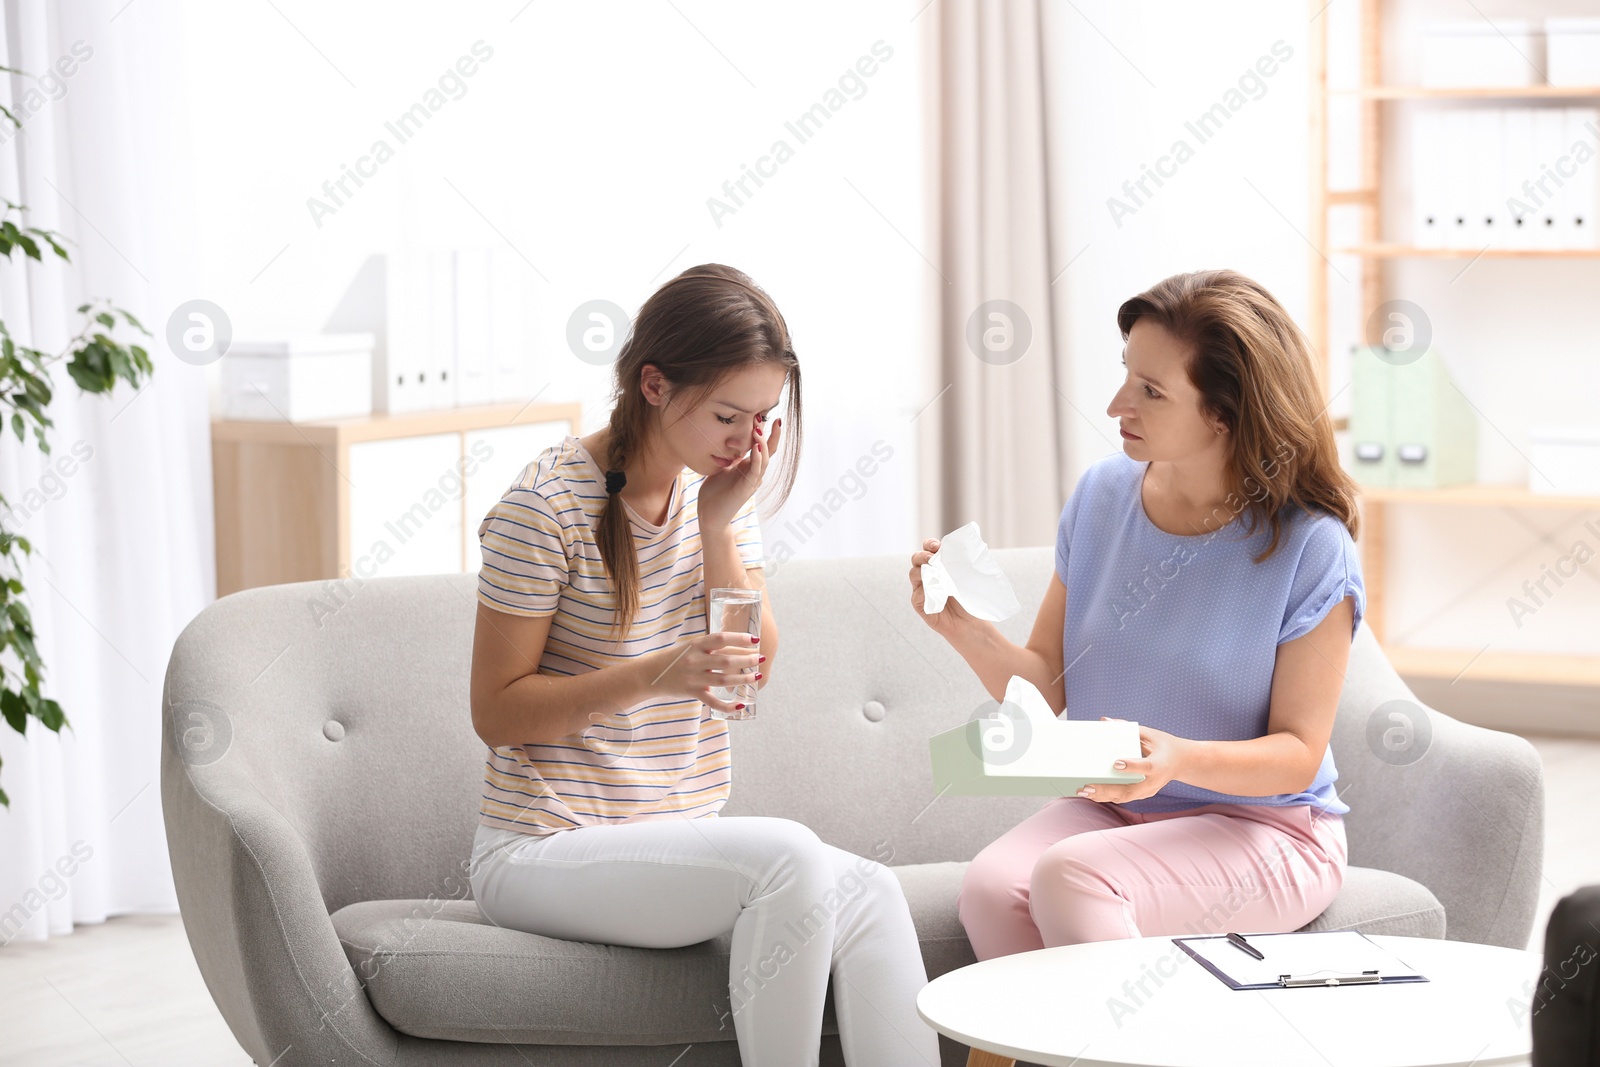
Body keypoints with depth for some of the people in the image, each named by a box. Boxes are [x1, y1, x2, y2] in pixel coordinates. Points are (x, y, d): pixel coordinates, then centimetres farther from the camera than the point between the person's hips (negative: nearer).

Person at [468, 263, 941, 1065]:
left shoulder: (720, 496, 8)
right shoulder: (549, 503, -12)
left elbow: (758, 670, 5)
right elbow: (496, 712, -12)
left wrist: (721, 526, -8)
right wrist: (654, 676, -26)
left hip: (682, 841, 6)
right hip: (544, 854, -6)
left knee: (868, 891, -24)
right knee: (789, 857, -31)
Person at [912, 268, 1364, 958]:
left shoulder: (1309, 546, -13)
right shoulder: (1104, 493, 2)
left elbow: (1297, 753, -11)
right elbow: (1049, 688, 5)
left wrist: (1179, 759, -29)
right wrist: (967, 632, -14)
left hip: (1264, 830, -5)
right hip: (1108, 808, 5)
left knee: (1068, 877, -32)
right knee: (991, 887, -27)